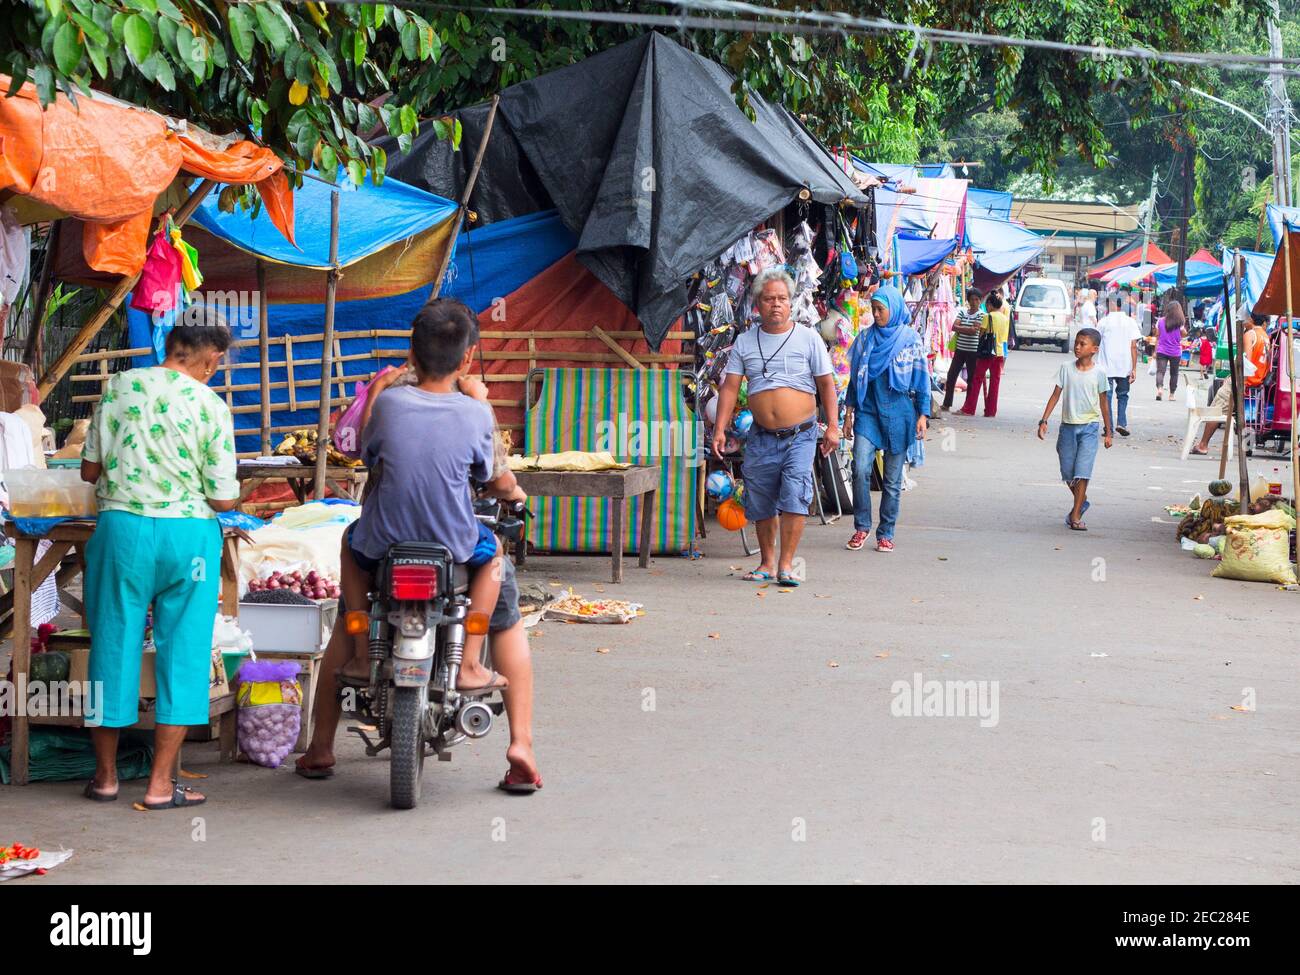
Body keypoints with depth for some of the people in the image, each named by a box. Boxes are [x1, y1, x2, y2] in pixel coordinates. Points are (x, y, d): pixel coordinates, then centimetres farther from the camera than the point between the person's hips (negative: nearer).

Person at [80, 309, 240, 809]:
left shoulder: (120, 387, 0)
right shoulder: (211, 407, -6)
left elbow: (89, 470, 5)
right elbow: (224, 498, -5)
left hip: (122, 527, 2)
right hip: (189, 533, -2)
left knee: (114, 643, 12)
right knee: (182, 652, 7)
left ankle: (105, 775, 22)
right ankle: (161, 784, 8)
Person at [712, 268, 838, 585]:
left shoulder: (808, 338, 3)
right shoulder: (745, 342, 7)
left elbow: (827, 384, 4)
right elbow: (730, 386, 5)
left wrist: (833, 426, -4)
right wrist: (720, 429, -5)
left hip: (800, 436, -2)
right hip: (761, 437, 3)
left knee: (794, 497, -15)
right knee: (761, 505, 7)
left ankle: (786, 564, -10)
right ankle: (767, 563, 20)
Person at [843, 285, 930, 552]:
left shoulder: (911, 339, 0)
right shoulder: (866, 337, 7)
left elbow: (921, 378, 2)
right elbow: (855, 375, 13)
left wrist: (923, 414, -3)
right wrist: (849, 409, 8)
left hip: (898, 414, -2)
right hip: (868, 411, 2)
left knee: (893, 478, 4)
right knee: (860, 468, -14)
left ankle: (886, 533, 13)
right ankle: (861, 527, 1)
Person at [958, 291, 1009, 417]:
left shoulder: (989, 316, -9)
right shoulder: (1005, 318, 9)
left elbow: (981, 332, -11)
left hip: (988, 351, -5)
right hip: (1001, 352, 5)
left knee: (977, 379, 0)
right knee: (995, 381, 7)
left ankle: (969, 409, -2)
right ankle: (991, 410, 7)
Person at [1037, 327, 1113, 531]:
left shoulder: (1098, 373, -3)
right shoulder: (1066, 369, 2)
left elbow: (1104, 403, 4)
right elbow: (1056, 395, 5)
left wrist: (1107, 432, 7)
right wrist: (1044, 421, -2)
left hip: (1089, 426, -3)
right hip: (1068, 425, 3)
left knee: (1082, 472, -10)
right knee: (1068, 473, 8)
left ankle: (1076, 516, -8)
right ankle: (1082, 501, 34)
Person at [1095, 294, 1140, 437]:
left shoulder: (1103, 322, -3)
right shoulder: (1130, 322, -1)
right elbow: (1133, 346, -5)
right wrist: (1134, 369, -3)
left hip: (1106, 366, -1)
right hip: (1125, 366, 1)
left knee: (1107, 396, 5)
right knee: (1123, 395, 17)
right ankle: (1121, 423, 3)